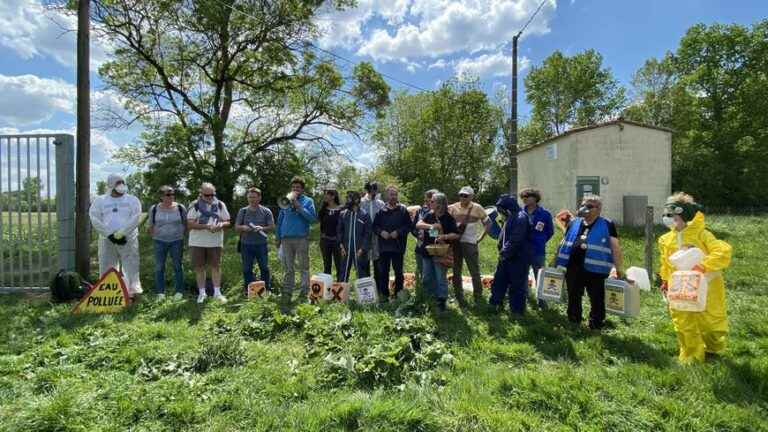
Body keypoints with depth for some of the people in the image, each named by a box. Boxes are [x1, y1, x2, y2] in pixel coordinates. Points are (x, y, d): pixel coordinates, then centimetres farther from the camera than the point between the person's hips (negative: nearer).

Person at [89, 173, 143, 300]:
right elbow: (95, 220, 0)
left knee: (131, 266, -5)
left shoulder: (132, 200, 7)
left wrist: (121, 233, -14)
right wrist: (110, 234, -11)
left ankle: (132, 292, -3)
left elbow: (136, 218, -6)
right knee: (107, 268, 7)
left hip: (128, 240, -2)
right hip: (106, 240, 2)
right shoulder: (100, 201, 11)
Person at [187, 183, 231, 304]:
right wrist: (207, 226, -23)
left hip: (215, 242, 1)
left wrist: (220, 225, -17)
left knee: (216, 267, 5)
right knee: (199, 267, 5)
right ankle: (202, 293, 18)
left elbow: (227, 222, 5)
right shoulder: (194, 205, -3)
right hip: (197, 242, -1)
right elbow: (190, 224, -10)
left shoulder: (220, 205, 4)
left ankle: (217, 292, 15)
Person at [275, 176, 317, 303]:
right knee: (288, 268, 8)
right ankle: (287, 292, 14)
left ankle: (305, 292, 10)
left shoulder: (308, 201, 4)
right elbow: (280, 220, 16)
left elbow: (313, 218, -10)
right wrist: (278, 237, 10)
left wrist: (299, 206, -14)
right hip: (286, 239, 3)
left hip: (302, 238, -3)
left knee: (304, 267, 2)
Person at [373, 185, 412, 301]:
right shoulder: (381, 210, 7)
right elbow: (374, 226, 10)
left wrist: (398, 232, -13)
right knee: (383, 271, 6)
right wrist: (381, 232, -9)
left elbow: (409, 225, 0)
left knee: (398, 271, 6)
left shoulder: (403, 210, 3)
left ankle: (398, 294, 17)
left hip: (398, 246, -1)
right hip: (384, 246, 2)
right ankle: (384, 294, 15)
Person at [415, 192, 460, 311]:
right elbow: (418, 224, -7)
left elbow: (456, 234, -10)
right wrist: (431, 226, -20)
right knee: (426, 279, 12)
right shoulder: (429, 215, 6)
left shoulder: (448, 218, -8)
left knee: (440, 278, 1)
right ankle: (434, 298, 29)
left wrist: (445, 236, -26)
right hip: (427, 251, 6)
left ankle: (442, 301, 15)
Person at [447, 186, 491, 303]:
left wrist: (480, 237, 4)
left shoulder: (477, 208, -2)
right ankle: (459, 297, 23)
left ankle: (478, 296, 20)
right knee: (456, 272, 10)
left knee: (475, 271, 3)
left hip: (470, 244, -2)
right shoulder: (452, 208, 2)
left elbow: (487, 223, 7)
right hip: (455, 243, 2)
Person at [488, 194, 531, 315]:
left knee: (517, 285, 5)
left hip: (518, 258, -10)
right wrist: (502, 251, 7)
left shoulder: (520, 218, -19)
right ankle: (495, 304, 28)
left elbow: (515, 241, -24)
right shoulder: (510, 217, 11)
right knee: (499, 280, 15)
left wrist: (505, 253, -16)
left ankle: (517, 309, 19)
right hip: (506, 256, 10)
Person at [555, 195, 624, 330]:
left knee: (597, 301, 5)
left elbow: (615, 248, -1)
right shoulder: (573, 223, 11)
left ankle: (595, 328, 19)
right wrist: (558, 261, 14)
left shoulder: (607, 225, 0)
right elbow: (564, 243, 18)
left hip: (594, 270, -4)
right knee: (573, 299, 15)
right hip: (572, 268, 4)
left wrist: (618, 269, -5)